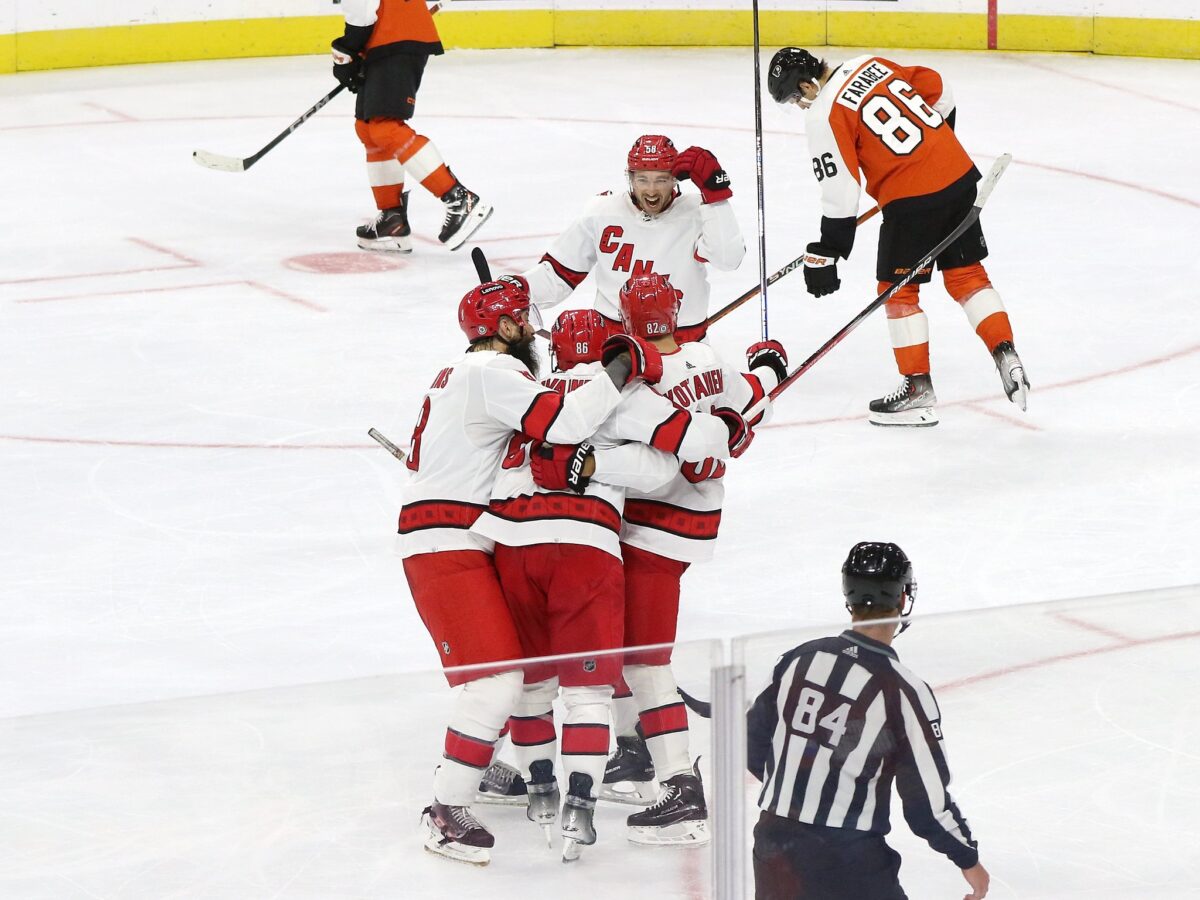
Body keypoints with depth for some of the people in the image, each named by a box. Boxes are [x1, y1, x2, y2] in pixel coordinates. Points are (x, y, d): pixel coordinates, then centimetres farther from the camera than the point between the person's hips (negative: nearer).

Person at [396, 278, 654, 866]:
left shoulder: (463, 373, 20)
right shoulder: (494, 372, -15)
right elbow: (563, 422, -27)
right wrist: (623, 369, -17)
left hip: (463, 540, 11)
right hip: (446, 547, -11)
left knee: (527, 642, 24)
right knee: (495, 678, -17)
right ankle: (446, 815, -17)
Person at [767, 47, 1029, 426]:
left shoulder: (824, 115, -11)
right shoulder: (869, 65, 9)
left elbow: (840, 190, -13)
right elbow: (936, 89, 18)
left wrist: (825, 254, -7)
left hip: (912, 200, -7)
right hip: (958, 176, 7)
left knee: (897, 289, 8)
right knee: (966, 274, 17)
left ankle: (918, 388, 12)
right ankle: (1006, 356, 10)